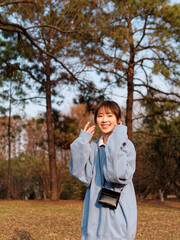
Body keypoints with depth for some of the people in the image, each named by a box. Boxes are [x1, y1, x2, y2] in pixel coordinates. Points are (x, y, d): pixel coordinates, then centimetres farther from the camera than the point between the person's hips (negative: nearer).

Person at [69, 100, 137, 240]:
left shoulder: (126, 145, -7)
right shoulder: (93, 147, 9)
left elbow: (120, 175, -23)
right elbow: (82, 175, -5)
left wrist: (118, 136, -17)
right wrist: (83, 141, -3)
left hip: (118, 217, -5)